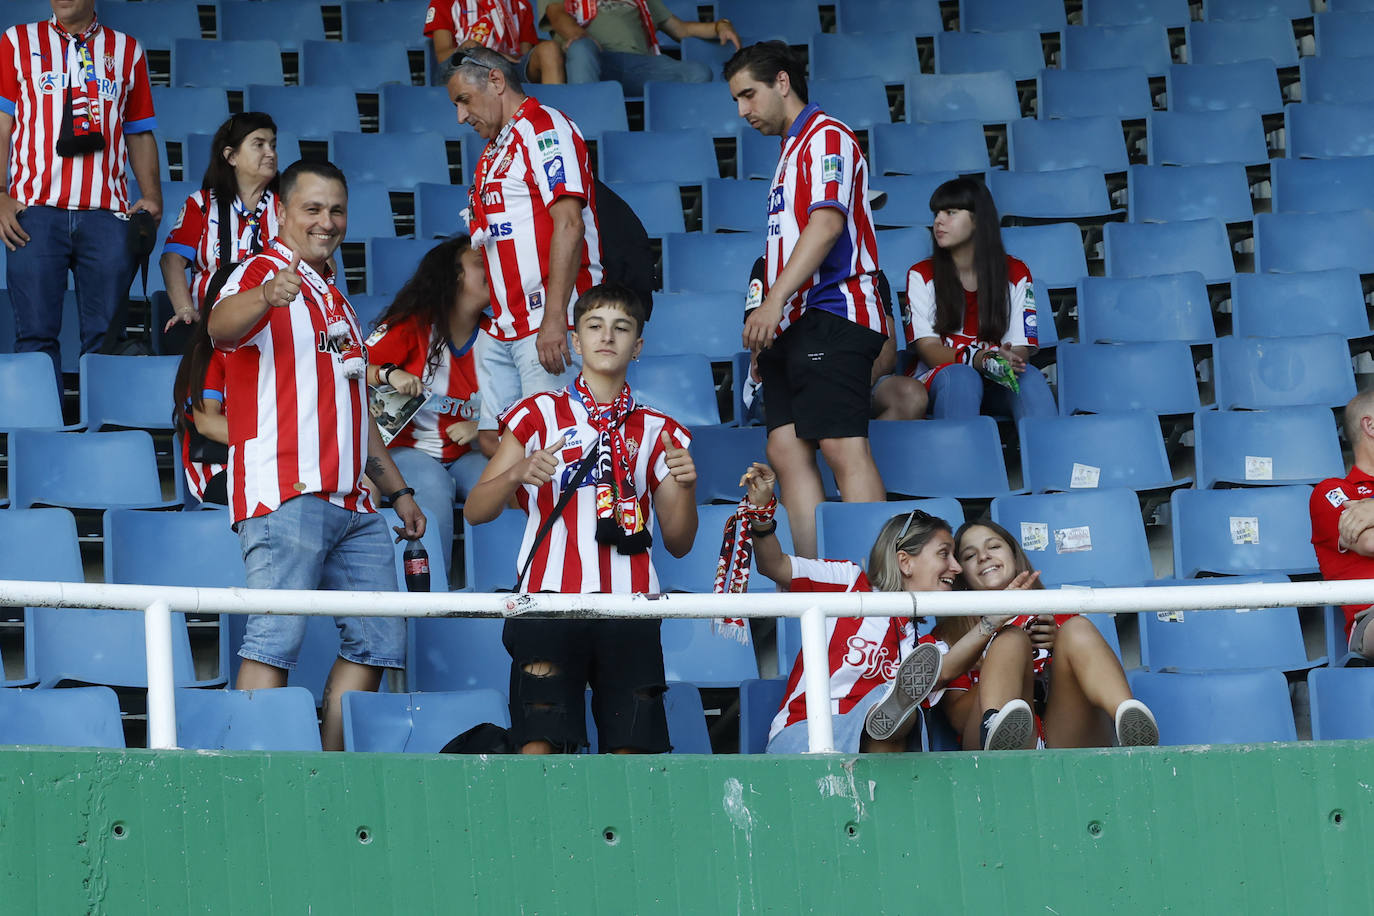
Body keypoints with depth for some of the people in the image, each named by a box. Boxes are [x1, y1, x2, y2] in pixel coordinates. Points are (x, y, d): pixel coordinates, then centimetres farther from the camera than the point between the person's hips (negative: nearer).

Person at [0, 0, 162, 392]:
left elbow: (140, 134, 18)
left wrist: (151, 195, 2)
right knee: (36, 334, -6)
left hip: (106, 213, 1)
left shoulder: (126, 51, 18)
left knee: (105, 337, -2)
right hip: (35, 212, -1)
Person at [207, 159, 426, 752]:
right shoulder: (259, 274, -2)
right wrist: (266, 296, -49)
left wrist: (397, 489, 31)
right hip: (286, 494, -9)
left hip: (351, 502, 9)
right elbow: (222, 325, -27)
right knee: (278, 637, -16)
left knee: (378, 639, 6)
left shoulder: (333, 296, 25)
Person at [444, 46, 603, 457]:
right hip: (500, 329, 10)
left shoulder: (544, 127, -6)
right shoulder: (495, 149, 24)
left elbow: (568, 223, -17)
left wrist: (554, 318, -23)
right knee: (493, 440, 4)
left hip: (549, 324, -10)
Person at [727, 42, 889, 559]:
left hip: (831, 314, -10)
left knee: (842, 446, -16)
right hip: (795, 324, 10)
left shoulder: (826, 137, -4)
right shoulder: (791, 148, 25)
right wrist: (770, 328, 19)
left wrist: (774, 301, -23)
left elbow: (827, 222, -18)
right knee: (786, 449, 0)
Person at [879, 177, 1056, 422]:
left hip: (995, 384, 2)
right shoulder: (922, 275, 4)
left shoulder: (1015, 274, 7)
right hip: (936, 378, -1)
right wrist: (979, 359, -28)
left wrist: (1005, 360, -26)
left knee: (1029, 376, -31)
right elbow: (928, 348, -7)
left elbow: (1020, 349, 1)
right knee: (960, 377, -36)